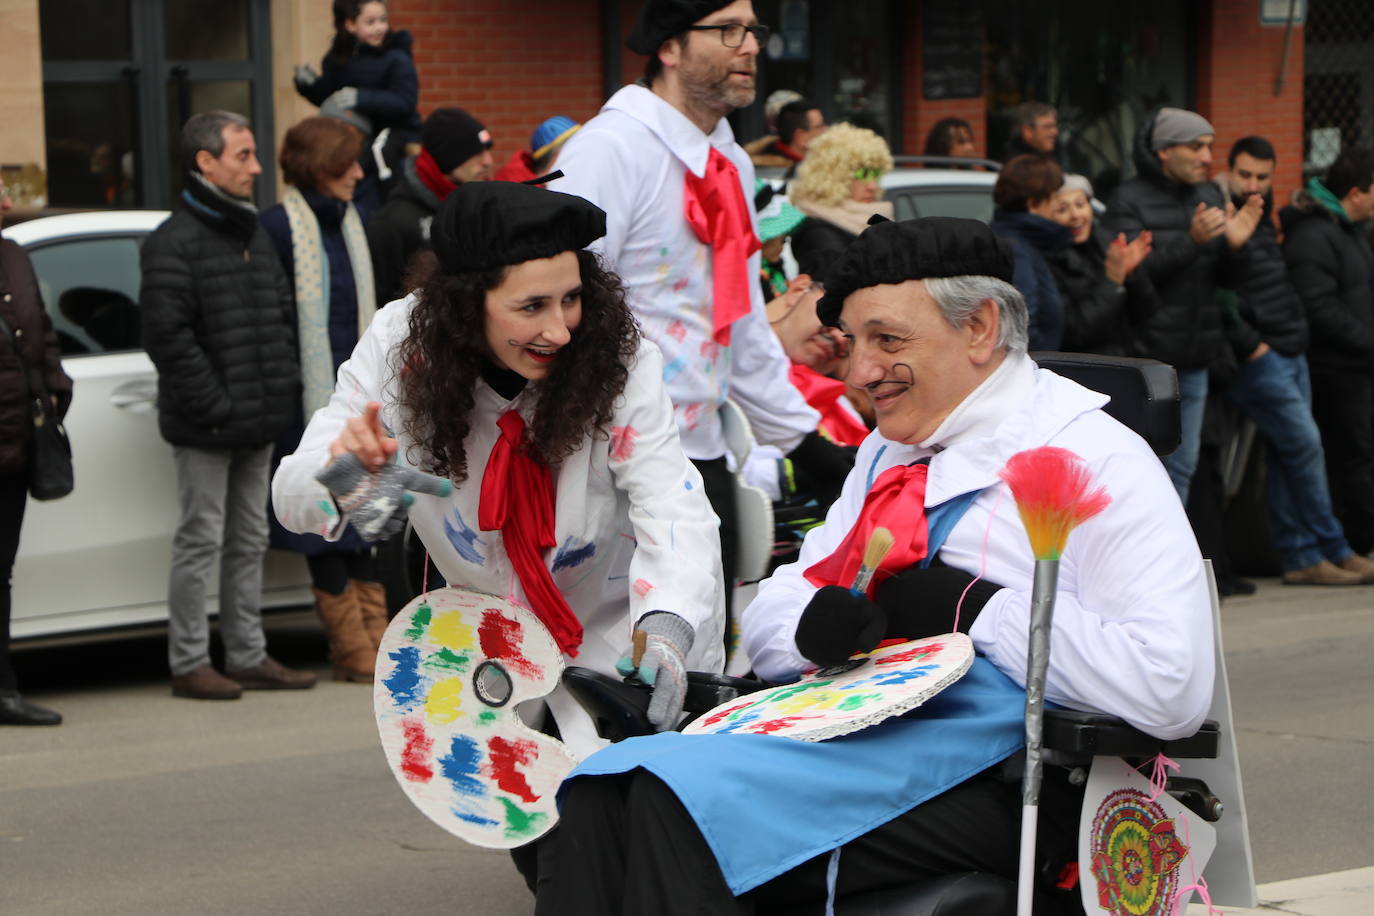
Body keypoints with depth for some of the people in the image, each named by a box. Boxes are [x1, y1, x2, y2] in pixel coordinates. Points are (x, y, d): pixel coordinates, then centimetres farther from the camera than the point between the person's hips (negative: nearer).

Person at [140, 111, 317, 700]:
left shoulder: (253, 235, 16)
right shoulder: (174, 243, -12)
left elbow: (282, 316, 21)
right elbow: (167, 335, -18)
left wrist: (283, 387, 8)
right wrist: (213, 404, -19)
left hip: (257, 425, 8)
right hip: (205, 429, -8)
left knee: (250, 541, 12)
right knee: (201, 541, -3)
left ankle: (248, 656, 20)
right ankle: (189, 663, 5)